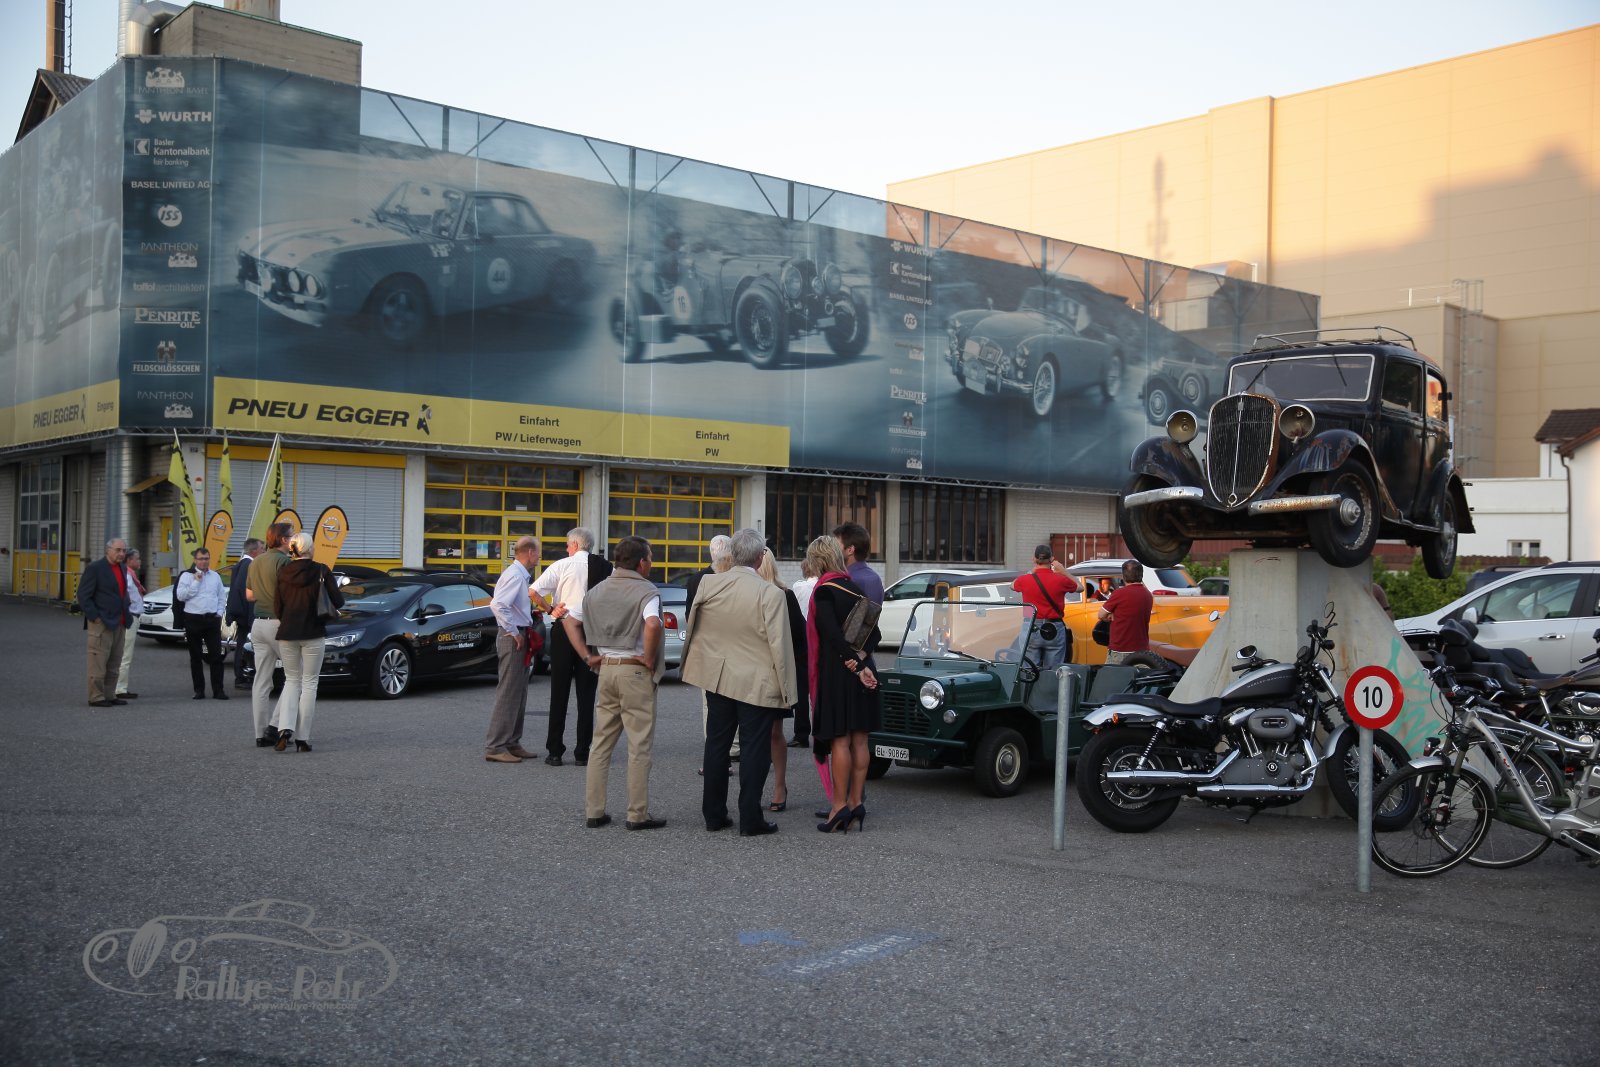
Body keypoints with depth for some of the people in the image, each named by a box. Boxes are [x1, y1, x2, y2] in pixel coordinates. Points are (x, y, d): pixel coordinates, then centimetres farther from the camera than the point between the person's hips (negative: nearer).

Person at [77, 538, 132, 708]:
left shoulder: (123, 569, 15)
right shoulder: (95, 568, -9)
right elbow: (83, 596, -11)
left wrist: (127, 617, 13)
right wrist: (95, 617, -14)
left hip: (119, 624, 8)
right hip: (101, 624, -8)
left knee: (114, 665, 12)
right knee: (99, 662, -4)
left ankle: (109, 695, 19)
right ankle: (96, 697, 1)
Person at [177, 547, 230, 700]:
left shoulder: (215, 576, 13)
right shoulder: (187, 576, 2)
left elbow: (222, 596, 18)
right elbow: (180, 596, -8)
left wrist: (219, 612, 6)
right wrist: (196, 582, -11)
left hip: (212, 619, 2)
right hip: (193, 619, -2)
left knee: (216, 655, -3)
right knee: (196, 657, 4)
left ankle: (218, 689, -1)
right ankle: (199, 690, 10)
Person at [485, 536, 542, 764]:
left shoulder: (521, 575, 14)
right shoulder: (514, 575, -16)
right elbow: (497, 604, -27)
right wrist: (513, 632, -21)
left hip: (520, 638, 10)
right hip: (513, 639, -10)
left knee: (519, 693, 14)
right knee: (508, 693, -8)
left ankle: (512, 743, 21)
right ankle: (495, 747, -4)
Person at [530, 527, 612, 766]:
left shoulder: (562, 565, -4)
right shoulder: (606, 569, 2)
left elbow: (534, 591, -12)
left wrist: (550, 609, 2)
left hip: (564, 630, -2)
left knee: (559, 692, 5)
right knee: (586, 693, 7)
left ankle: (555, 751, 6)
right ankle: (582, 753, 8)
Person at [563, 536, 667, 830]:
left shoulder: (597, 591, 11)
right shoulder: (646, 591, -11)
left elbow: (569, 621, 14)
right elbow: (653, 624, -29)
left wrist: (588, 656, 9)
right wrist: (649, 659, -16)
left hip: (606, 670, 6)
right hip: (635, 672, -6)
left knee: (601, 744, 12)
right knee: (639, 746, 1)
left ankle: (593, 811, 16)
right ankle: (638, 815, 5)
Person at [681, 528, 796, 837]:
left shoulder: (708, 584, -4)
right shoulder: (770, 594, -17)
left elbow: (693, 626, 9)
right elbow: (780, 645, -15)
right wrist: (786, 690, -7)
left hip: (718, 679, 4)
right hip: (757, 683, -4)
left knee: (717, 745, 15)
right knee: (754, 749, 4)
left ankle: (713, 815, 22)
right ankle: (750, 820, 6)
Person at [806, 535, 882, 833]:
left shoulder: (824, 591, -11)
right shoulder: (856, 588, 11)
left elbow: (833, 633, -19)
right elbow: (874, 633, 6)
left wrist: (858, 667, -17)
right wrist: (861, 658, -8)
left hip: (836, 672, -7)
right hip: (861, 671, 7)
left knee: (840, 740, -5)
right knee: (859, 740, 9)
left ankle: (840, 806, -3)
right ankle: (856, 803, 14)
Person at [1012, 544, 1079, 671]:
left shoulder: (1025, 580, -5)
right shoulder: (1060, 580, -8)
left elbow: (1013, 585, 20)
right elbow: (1078, 587, 13)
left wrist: (1032, 571, 26)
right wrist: (1064, 571, 19)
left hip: (1031, 631, 1)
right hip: (1055, 631, 0)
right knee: (1054, 672, 5)